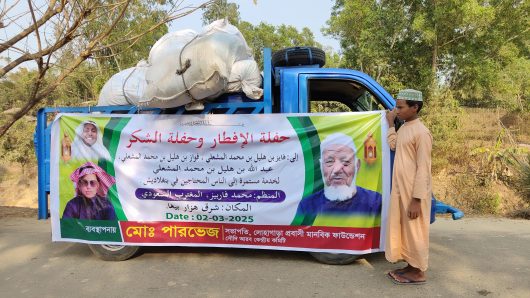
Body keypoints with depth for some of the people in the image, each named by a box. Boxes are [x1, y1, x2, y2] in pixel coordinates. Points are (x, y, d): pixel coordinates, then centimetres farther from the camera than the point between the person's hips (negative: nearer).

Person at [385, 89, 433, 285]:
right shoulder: (404, 128, 9)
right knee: (403, 229, 17)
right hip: (400, 190, 9)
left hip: (413, 193, -9)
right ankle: (411, 266, 31)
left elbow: (423, 169, -19)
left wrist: (416, 199, -21)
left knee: (414, 232, 4)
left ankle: (418, 273, 19)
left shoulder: (421, 132, -16)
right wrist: (390, 124, 19)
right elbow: (393, 145, 25)